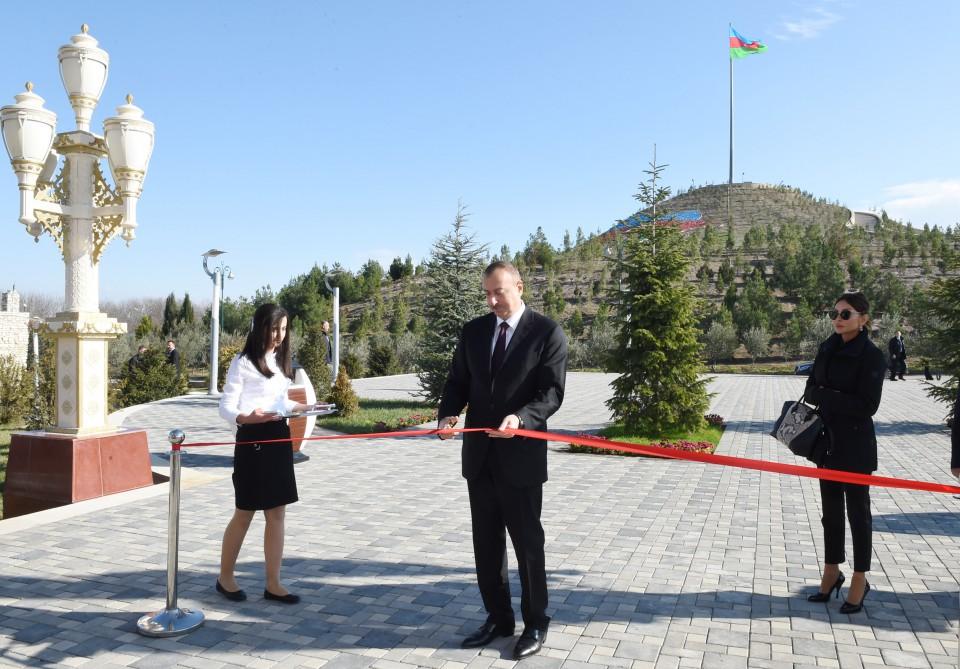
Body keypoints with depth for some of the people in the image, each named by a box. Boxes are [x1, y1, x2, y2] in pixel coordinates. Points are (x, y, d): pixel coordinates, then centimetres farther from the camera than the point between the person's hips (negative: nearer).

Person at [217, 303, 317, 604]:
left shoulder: (280, 360, 12)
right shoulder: (243, 362, -9)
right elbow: (226, 408, -12)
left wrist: (305, 407, 3)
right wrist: (248, 418, -31)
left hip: (279, 440, 7)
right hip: (252, 441, -6)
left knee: (277, 514, 7)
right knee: (244, 514, 6)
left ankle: (273, 584, 15)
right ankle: (225, 577, 25)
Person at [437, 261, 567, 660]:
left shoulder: (547, 332, -7)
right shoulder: (473, 331, 8)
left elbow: (552, 392, -12)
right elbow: (457, 383, 9)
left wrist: (521, 418, -30)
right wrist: (448, 414, -11)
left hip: (521, 455, -5)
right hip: (479, 454, 5)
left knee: (528, 543, 7)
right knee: (486, 543, 14)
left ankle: (535, 623, 24)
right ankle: (498, 618, 30)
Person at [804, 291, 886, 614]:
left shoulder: (871, 355, -12)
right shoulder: (827, 348, 7)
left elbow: (868, 405, -18)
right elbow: (812, 389, 10)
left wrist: (826, 396, -20)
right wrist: (819, 395, -11)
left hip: (855, 445, -6)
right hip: (827, 441, 6)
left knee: (857, 511, 5)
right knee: (831, 511, 15)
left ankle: (860, 580, 19)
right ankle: (832, 573, 29)